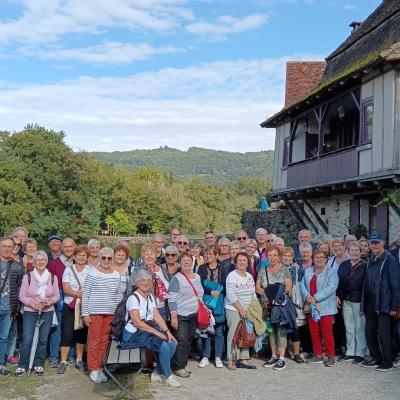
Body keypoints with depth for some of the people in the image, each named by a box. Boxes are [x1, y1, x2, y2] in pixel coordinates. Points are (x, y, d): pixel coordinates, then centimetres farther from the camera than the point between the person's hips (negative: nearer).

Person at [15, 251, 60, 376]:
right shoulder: (27, 277, -3)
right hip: (30, 312, -2)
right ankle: (22, 365, 8)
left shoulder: (52, 277, 2)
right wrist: (33, 304, -17)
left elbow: (57, 295, 3)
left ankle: (38, 364, 20)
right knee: (27, 339, -6)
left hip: (47, 312, 2)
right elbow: (22, 296, -4)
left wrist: (50, 301, -16)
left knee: (43, 339, 6)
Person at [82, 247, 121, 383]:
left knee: (104, 340, 9)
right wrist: (85, 313, -7)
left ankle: (100, 368, 19)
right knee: (94, 340, 1)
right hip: (94, 312, -4)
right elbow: (85, 294, -4)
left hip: (110, 313, 4)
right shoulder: (92, 273, -4)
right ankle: (93, 369, 11)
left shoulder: (116, 275, 8)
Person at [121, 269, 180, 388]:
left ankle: (157, 373, 3)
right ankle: (168, 376, -4)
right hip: (134, 334, -8)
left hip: (149, 330, 8)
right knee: (164, 346, -25)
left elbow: (157, 316, 6)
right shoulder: (133, 298, -12)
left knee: (172, 344, -12)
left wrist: (167, 332, -8)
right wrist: (156, 332, -23)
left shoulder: (150, 297, 12)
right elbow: (137, 322, -20)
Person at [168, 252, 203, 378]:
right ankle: (178, 367, 0)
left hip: (194, 315, 6)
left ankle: (184, 365, 20)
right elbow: (172, 299, -12)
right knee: (181, 341, -8)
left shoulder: (197, 277, 11)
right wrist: (173, 317, -17)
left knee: (188, 341, 10)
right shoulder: (177, 278, -8)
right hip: (181, 315, -6)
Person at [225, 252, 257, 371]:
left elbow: (253, 294, 16)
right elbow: (231, 296, -14)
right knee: (234, 334, -8)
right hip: (234, 309, -6)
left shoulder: (250, 276, 12)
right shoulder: (232, 276, -8)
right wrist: (241, 310, -15)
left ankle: (243, 358, 13)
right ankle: (231, 360, 0)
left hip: (248, 310, 6)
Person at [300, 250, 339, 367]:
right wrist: (307, 295, -12)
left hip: (325, 308, -5)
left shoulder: (331, 272, -2)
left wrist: (315, 298, -18)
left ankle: (330, 356, 6)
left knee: (327, 332, -5)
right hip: (311, 308, 5)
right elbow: (302, 284, 8)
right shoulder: (308, 271, 16)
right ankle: (318, 355, 19)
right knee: (314, 333, 8)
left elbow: (330, 288, -14)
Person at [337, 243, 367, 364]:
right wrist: (338, 296, 5)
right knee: (349, 329, 12)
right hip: (346, 301, 5)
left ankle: (360, 354, 9)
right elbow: (339, 281, 13)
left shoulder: (365, 266, -6)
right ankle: (350, 352, 21)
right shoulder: (343, 265, 10)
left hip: (359, 301, -5)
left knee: (360, 329, 0)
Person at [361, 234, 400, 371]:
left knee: (384, 333, -1)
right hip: (370, 303, 7)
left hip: (383, 303, -7)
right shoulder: (370, 261, 13)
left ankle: (387, 362, 11)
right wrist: (364, 303, 11)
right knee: (369, 331, 11)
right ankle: (376, 358, 24)